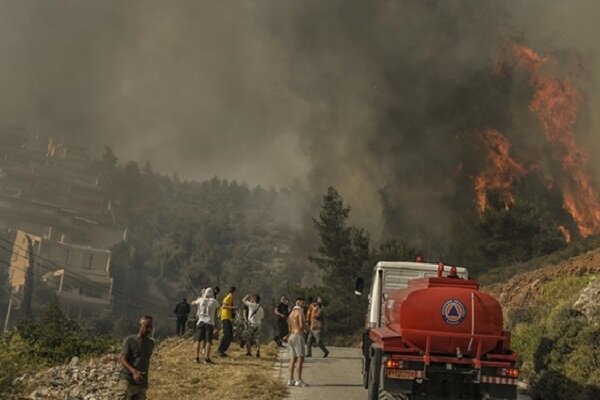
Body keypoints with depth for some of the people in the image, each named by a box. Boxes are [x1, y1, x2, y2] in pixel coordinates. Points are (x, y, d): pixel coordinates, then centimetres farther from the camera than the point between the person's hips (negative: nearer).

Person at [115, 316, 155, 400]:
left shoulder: (151, 343, 12)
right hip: (127, 380, -5)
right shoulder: (130, 340, -6)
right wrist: (133, 371, -29)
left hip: (141, 384, 5)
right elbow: (122, 359, -13)